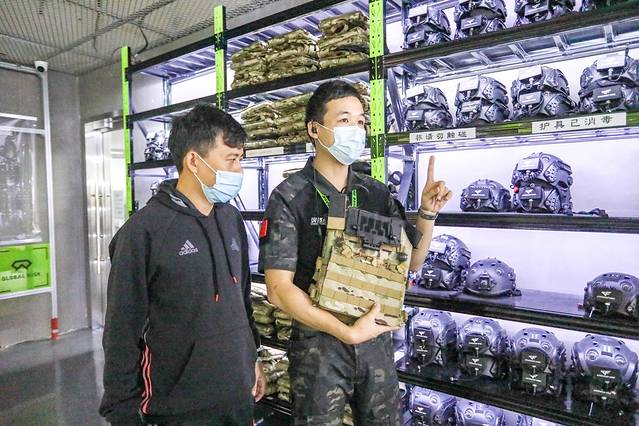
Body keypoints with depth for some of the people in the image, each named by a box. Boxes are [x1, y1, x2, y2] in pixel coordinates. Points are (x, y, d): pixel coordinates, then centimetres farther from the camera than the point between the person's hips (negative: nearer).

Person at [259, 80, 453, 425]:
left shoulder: (376, 193, 0)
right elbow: (279, 289, -16)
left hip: (376, 340, 5)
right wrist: (347, 332, -20)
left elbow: (411, 262, 8)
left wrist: (427, 213, -8)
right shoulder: (290, 198, -13)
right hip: (318, 345, -4)